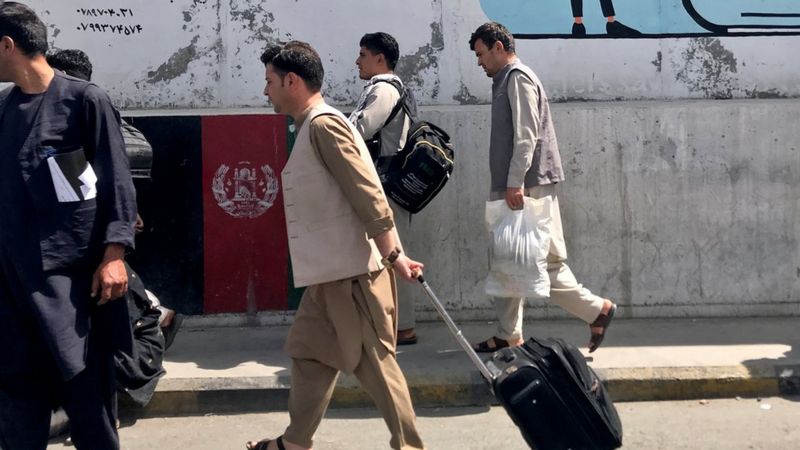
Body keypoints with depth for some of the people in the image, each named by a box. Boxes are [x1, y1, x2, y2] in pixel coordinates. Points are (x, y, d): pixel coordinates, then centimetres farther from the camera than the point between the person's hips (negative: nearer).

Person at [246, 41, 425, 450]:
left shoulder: (323, 124, -15)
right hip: (331, 273, 10)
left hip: (352, 272, -10)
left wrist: (392, 256, -20)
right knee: (308, 354, 16)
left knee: (374, 363, -3)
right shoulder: (311, 128, 17)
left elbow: (368, 195, -20)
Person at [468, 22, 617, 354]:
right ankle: (509, 335, 12)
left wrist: (515, 182, -23)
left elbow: (527, 136, -18)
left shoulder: (517, 78, -9)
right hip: (512, 188, 10)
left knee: (544, 260, -6)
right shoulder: (505, 81, 19)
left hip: (528, 187, -10)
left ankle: (597, 309, 5)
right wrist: (508, 186, 17)